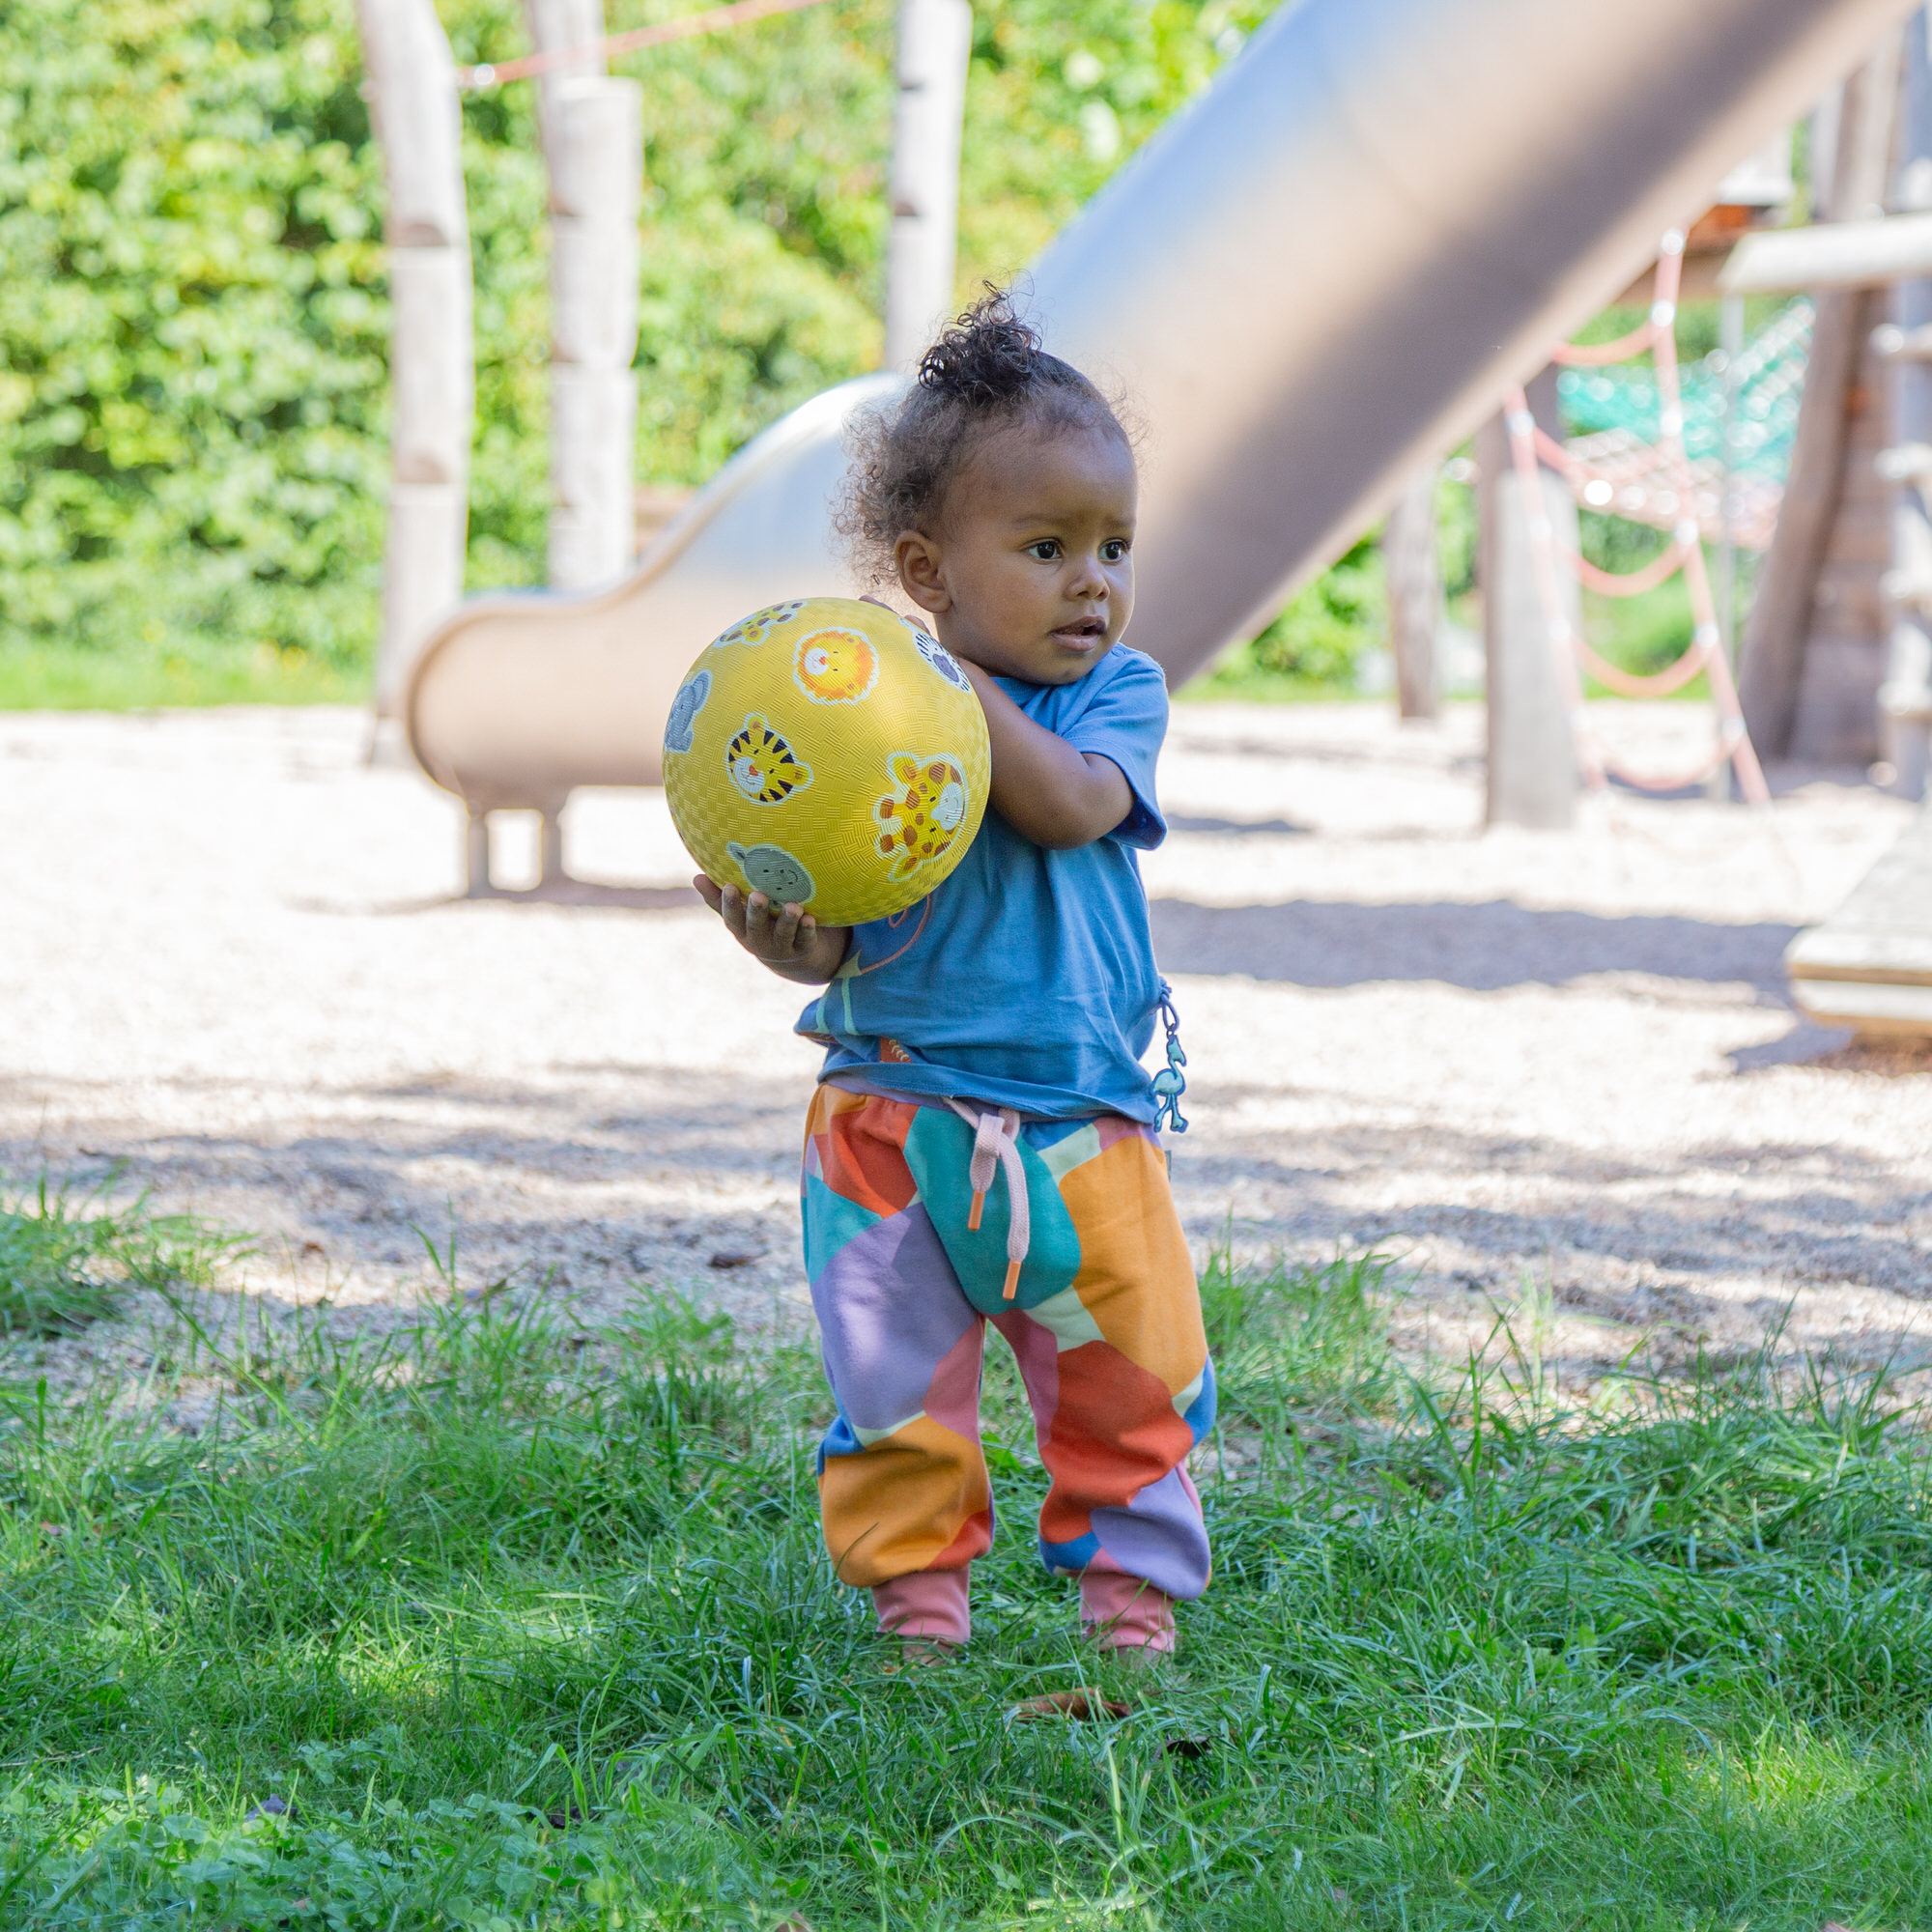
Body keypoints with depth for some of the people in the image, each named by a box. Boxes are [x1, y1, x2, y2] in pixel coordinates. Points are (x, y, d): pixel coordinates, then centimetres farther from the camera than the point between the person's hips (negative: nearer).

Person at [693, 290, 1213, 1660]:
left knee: (1136, 1377, 6)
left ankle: (1134, 1584, 23)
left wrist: (962, 692, -25)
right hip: (896, 1112, -1)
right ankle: (916, 1590, 19)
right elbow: (834, 933, -6)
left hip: (1083, 1117, 1)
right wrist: (781, 930, -29)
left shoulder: (1117, 692, 1)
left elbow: (1074, 807, -21)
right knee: (896, 1381, 4)